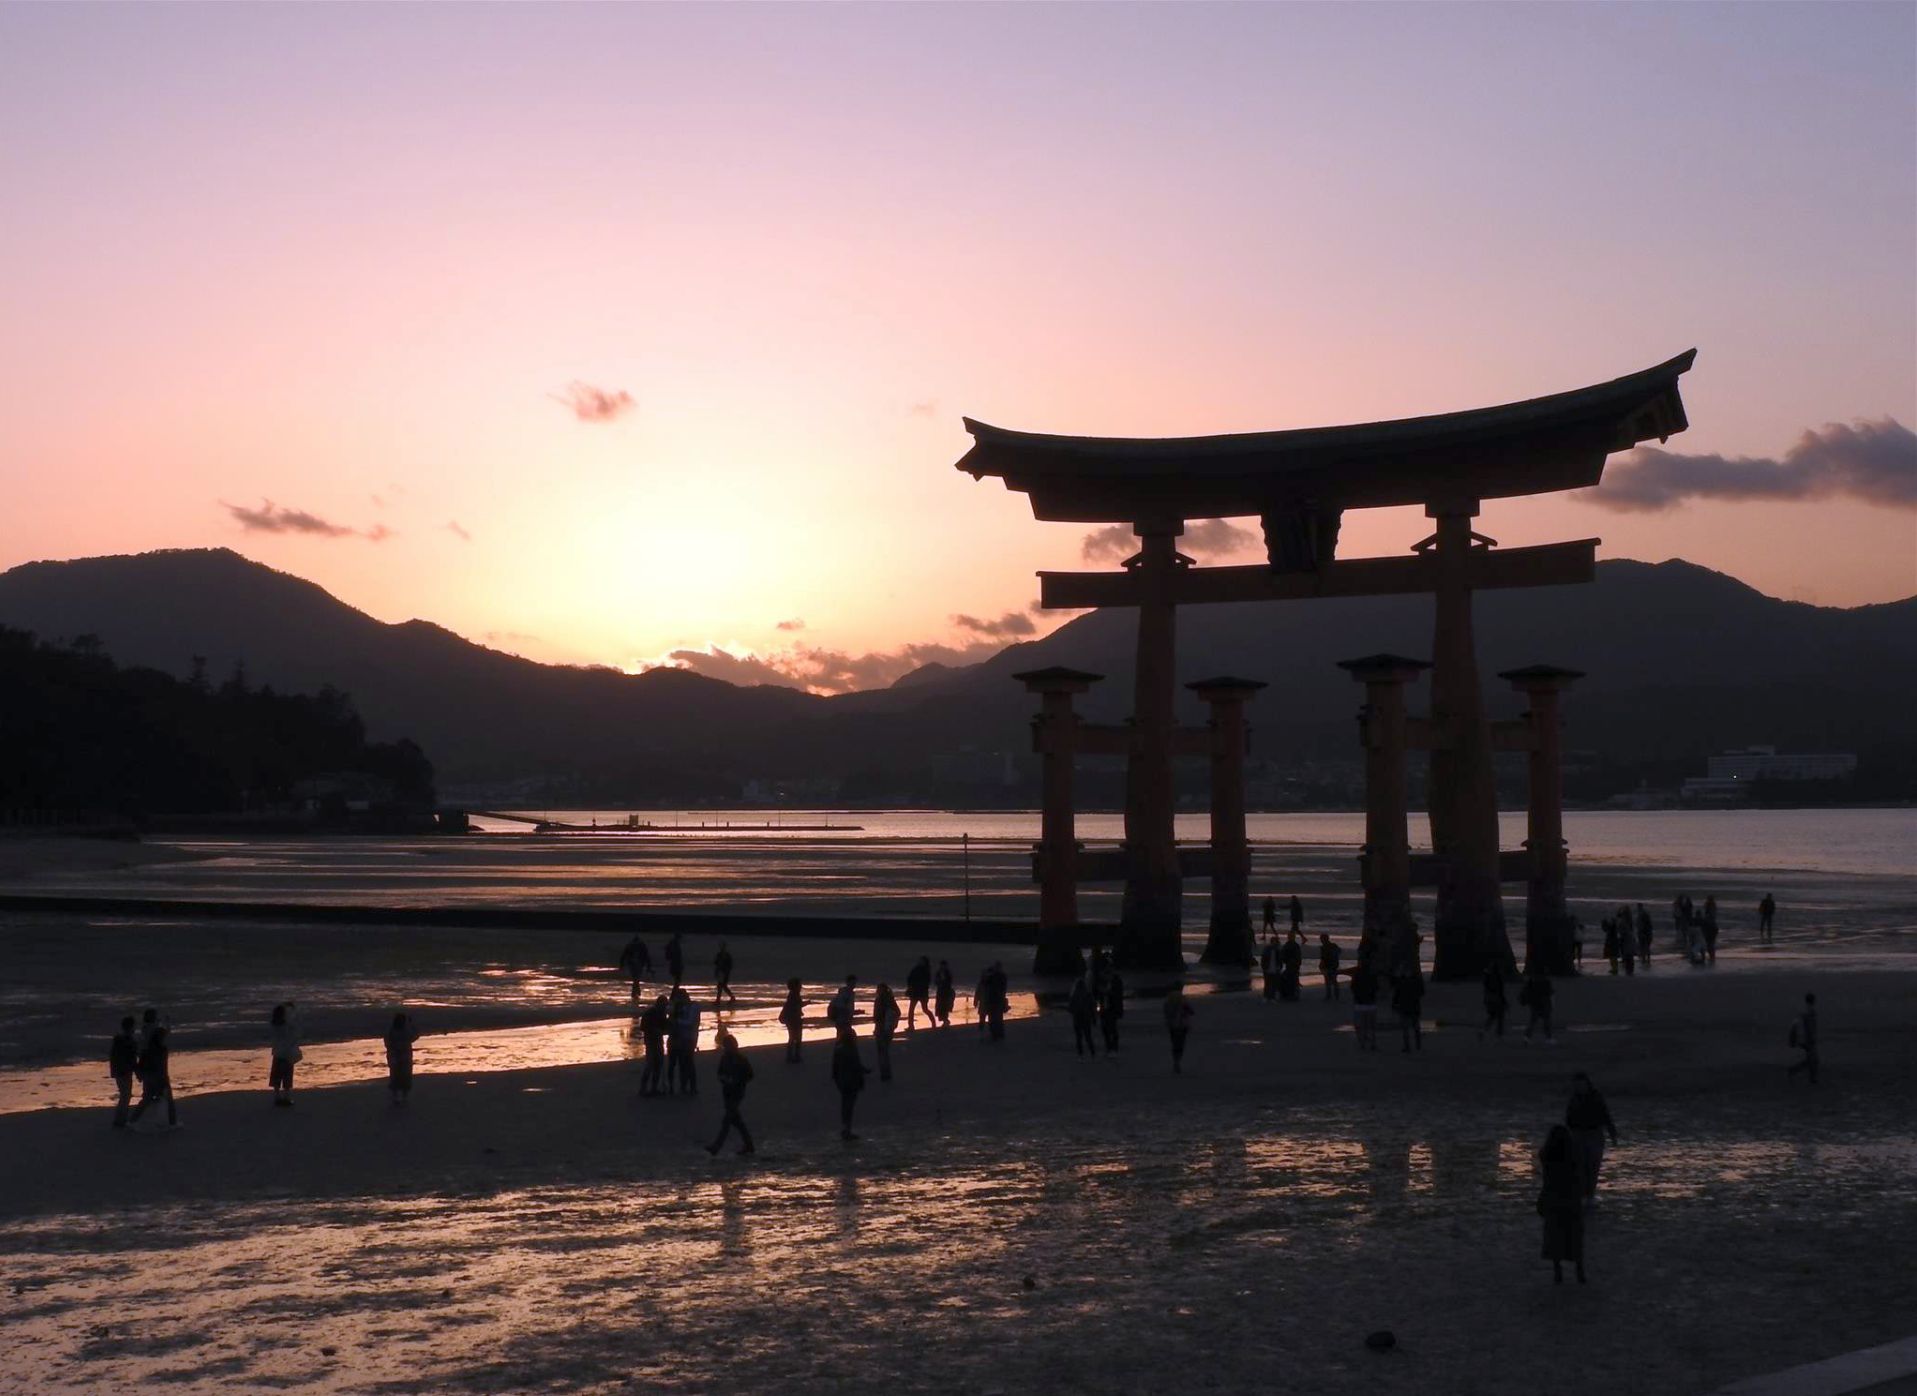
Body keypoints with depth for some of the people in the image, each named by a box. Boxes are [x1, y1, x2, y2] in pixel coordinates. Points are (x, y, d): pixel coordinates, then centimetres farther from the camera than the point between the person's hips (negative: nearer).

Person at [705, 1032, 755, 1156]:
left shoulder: (741, 1059, -10)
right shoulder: (724, 1058, 7)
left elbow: (749, 1076, -6)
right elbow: (720, 1073, 16)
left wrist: (735, 1081, -17)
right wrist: (723, 1078, -7)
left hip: (737, 1093, -7)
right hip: (726, 1092, 7)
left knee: (727, 1119, -11)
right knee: (735, 1118, 12)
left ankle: (716, 1145, -14)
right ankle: (747, 1143, 23)